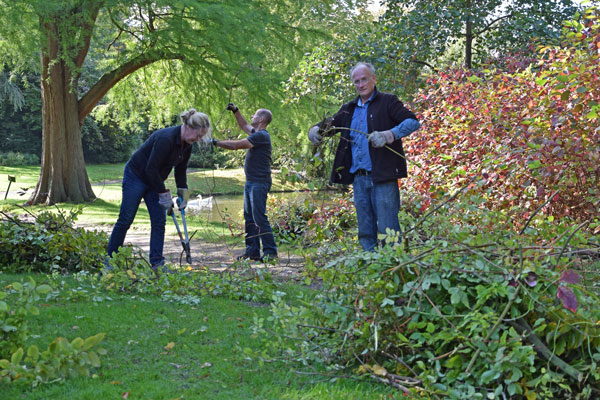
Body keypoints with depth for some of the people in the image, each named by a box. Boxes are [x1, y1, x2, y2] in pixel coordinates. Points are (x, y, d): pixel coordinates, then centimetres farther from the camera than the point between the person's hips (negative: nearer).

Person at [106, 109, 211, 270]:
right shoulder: (166, 138, -32)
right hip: (136, 176, -8)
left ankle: (157, 263, 3)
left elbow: (180, 170, 8)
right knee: (125, 219, -2)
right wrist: (164, 194, -23)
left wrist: (183, 191, -3)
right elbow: (151, 169, -29)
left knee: (159, 221, 0)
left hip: (154, 180, 8)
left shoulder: (187, 144, -6)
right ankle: (109, 259, 10)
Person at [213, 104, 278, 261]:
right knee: (249, 218, 10)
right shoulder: (256, 133, 15)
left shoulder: (261, 135, -15)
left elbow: (236, 145, -15)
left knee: (259, 218, -12)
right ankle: (252, 251, 14)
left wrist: (216, 142, -6)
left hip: (259, 183, -10)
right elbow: (244, 126, 37)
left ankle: (270, 252, -10)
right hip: (250, 182, 10)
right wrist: (235, 111, 28)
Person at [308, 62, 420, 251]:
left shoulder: (387, 101, 2)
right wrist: (315, 131, 0)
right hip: (359, 178, 6)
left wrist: (388, 135, -25)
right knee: (365, 232, 9)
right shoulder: (349, 109, 20)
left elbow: (413, 122, -10)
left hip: (383, 177, -6)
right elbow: (329, 124, 24)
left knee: (388, 228, -7)